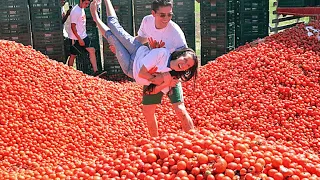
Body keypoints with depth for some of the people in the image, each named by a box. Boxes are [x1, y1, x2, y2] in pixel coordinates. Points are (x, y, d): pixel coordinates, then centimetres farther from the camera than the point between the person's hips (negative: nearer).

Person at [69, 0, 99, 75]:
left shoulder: (82, 9, 7)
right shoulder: (75, 11, -20)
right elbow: (73, 27, -20)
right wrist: (79, 39, -19)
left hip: (84, 36, 8)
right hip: (76, 38, -8)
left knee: (92, 50, 0)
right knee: (73, 55, 3)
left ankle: (95, 71, 1)